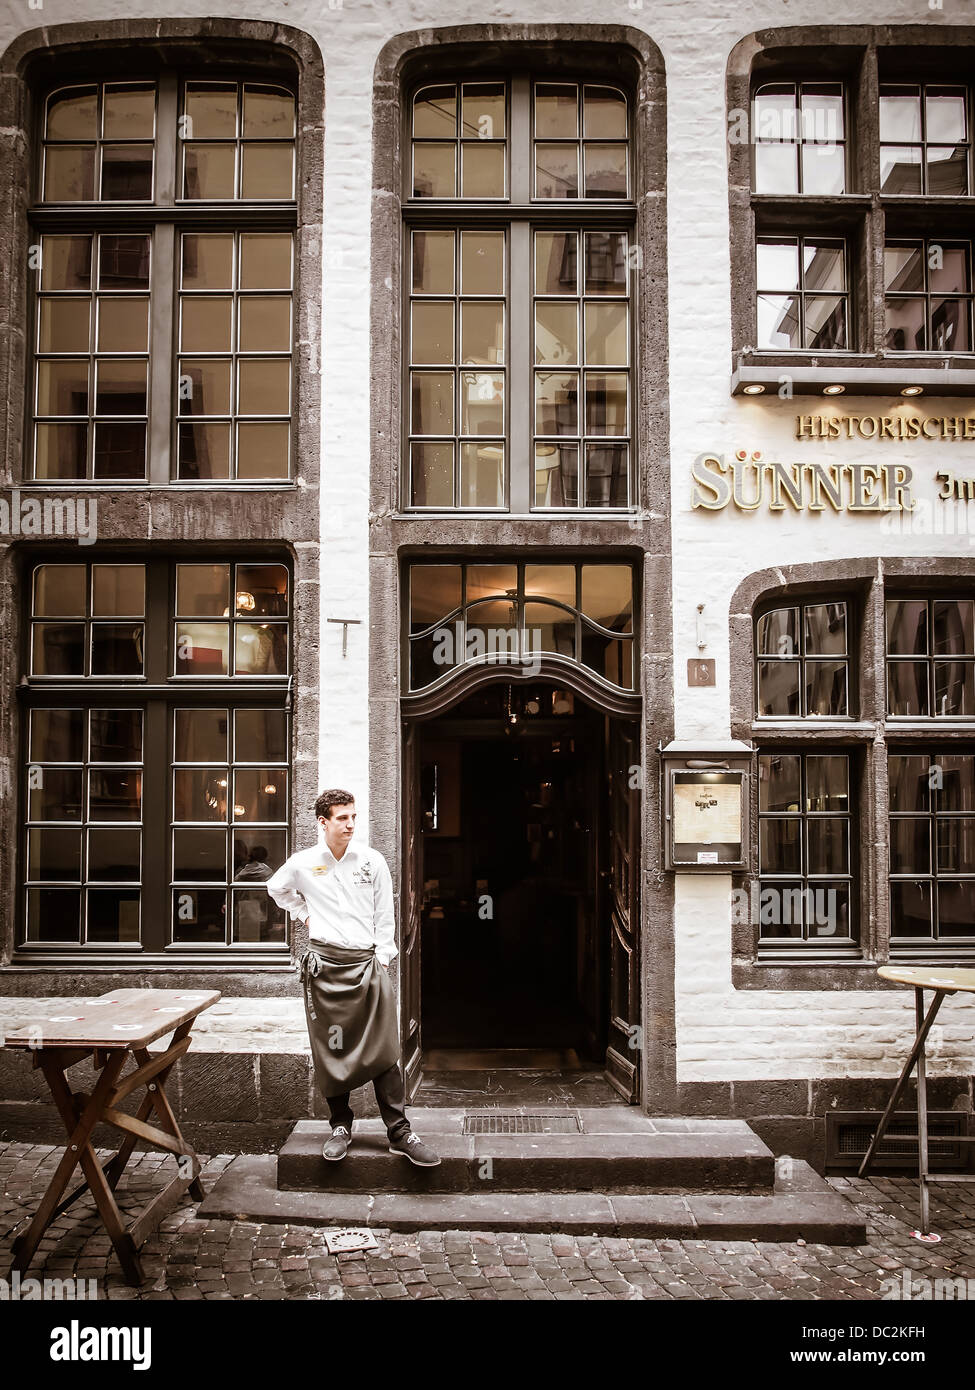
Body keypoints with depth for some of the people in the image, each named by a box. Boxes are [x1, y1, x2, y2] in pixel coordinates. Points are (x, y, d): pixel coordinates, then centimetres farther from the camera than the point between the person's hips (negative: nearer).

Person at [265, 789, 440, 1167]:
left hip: (367, 963, 0)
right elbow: (276, 888, 25)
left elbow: (384, 915, 6)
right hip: (324, 962, 1)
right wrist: (304, 914, 13)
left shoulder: (372, 861, 2)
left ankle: (399, 1132, 1)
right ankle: (340, 1127, 19)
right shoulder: (303, 863, 3)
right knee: (330, 1051, 5)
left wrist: (382, 960, 1)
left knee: (382, 1051, -4)